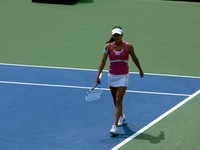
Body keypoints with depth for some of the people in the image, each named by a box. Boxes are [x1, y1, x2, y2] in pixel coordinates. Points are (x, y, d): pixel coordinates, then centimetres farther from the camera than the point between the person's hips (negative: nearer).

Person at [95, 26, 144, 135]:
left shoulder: (128, 46, -9)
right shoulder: (108, 46, -5)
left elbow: (134, 59, 7)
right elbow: (103, 61, -7)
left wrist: (140, 70, 19)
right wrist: (98, 75, -17)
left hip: (123, 76, -3)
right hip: (112, 76, 3)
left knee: (118, 100, -13)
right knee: (115, 100, 18)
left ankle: (115, 126, -16)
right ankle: (121, 116, 46)